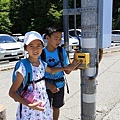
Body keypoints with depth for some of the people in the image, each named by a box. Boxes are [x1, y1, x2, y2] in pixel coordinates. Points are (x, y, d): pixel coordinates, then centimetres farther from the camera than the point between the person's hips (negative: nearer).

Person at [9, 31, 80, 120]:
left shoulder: (42, 63, -3)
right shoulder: (23, 68, -22)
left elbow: (51, 70, 21)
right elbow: (12, 92, -19)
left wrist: (68, 67, 19)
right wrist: (29, 105, -29)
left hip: (44, 106, 6)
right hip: (29, 110, -6)